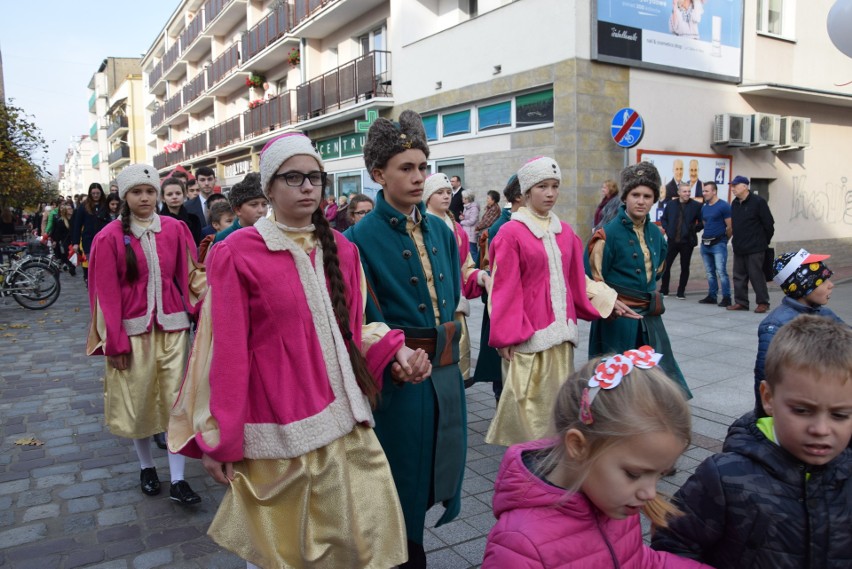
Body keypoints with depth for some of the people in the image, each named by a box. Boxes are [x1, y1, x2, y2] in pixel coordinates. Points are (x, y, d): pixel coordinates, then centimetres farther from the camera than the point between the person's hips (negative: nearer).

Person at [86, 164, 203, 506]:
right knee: (136, 400, 10)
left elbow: (188, 277, 5)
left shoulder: (174, 229, 0)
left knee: (174, 399, 2)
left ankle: (177, 480, 10)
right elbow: (107, 294, -4)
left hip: (171, 326, 1)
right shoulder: (110, 238, -5)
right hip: (134, 329, -1)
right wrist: (116, 343, -5)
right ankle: (146, 467, 32)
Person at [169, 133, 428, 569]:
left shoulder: (341, 249, 7)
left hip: (343, 420, 5)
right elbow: (228, 353, -7)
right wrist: (221, 440, -3)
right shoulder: (237, 254, -8)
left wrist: (393, 352, -5)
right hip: (277, 430, -4)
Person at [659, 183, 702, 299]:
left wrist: (695, 229, -9)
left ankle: (681, 292, 17)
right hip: (672, 240, 2)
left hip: (687, 241, -1)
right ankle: (663, 290, 14)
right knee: (666, 265, 1)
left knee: (685, 267, 6)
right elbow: (664, 218, 15)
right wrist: (667, 230, 2)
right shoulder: (670, 204, 5)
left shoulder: (696, 206, -2)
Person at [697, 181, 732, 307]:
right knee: (710, 273, 12)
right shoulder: (704, 208, 13)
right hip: (705, 244, 7)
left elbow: (730, 227, -9)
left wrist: (723, 240, 1)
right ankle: (712, 296, 19)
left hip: (718, 244, -7)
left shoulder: (723, 206, -9)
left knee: (721, 272, -11)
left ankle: (726, 298, -7)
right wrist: (706, 236, 15)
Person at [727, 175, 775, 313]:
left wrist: (764, 242, 0)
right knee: (739, 276, 9)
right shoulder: (735, 203, 11)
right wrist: (737, 240, 15)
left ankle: (763, 303, 7)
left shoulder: (758, 201, -10)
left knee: (756, 275, -3)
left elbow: (769, 224, -8)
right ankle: (741, 302, 17)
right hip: (738, 248, 7)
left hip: (755, 248, -7)